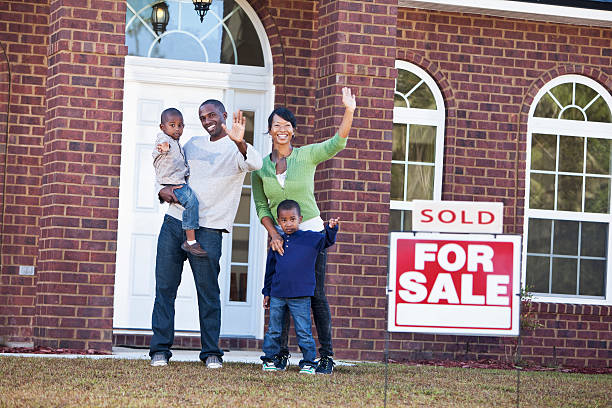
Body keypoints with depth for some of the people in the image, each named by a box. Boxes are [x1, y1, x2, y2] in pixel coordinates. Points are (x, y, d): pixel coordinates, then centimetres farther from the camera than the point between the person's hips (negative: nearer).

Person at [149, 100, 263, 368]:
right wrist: (164, 190, 3)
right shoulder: (193, 145, 19)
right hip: (174, 222, 5)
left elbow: (255, 164, -21)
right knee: (164, 288, 1)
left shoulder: (235, 150, 1)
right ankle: (160, 350, 5)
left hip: (207, 230, -5)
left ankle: (211, 353, 4)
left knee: (208, 292, -4)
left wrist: (240, 142, -42)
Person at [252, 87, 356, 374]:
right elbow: (261, 206, 7)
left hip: (310, 232, -3)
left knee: (316, 295, -4)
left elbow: (337, 143, -16)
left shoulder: (307, 156, -1)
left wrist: (349, 112, -31)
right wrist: (273, 233, -8)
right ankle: (281, 353, 11)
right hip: (279, 237, 3)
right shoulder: (260, 167, 6)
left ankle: (326, 356, -2)